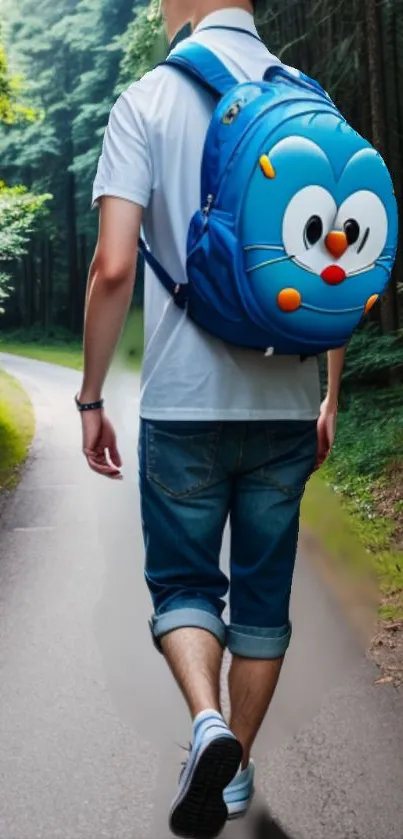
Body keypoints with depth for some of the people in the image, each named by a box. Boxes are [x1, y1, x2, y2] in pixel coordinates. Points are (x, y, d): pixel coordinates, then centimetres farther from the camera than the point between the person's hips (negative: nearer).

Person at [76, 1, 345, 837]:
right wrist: (332, 394, 14)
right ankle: (237, 767, 26)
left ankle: (208, 724, -11)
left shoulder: (148, 101, -4)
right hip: (288, 402, 3)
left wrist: (91, 399, -3)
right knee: (264, 592, 14)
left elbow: (113, 266, -13)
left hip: (185, 401, -3)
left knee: (182, 580, 12)